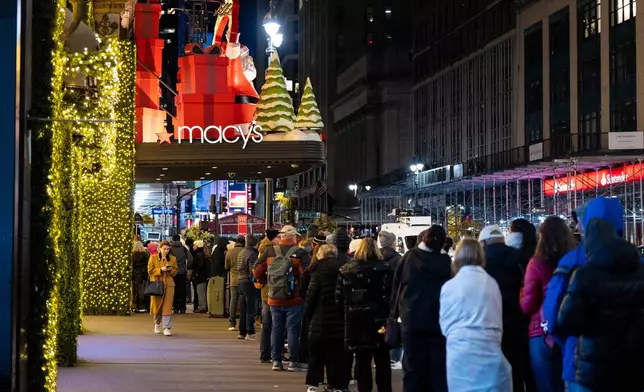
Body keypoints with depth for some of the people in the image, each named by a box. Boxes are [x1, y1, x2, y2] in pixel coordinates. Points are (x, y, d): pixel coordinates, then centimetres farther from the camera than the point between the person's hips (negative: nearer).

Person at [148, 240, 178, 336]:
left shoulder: (173, 259, 9)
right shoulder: (153, 258, 3)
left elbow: (175, 271, 14)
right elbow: (150, 271, -2)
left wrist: (170, 270, -8)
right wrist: (161, 270, -15)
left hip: (169, 285, 1)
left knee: (167, 306, -8)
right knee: (157, 305, 7)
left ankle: (167, 328, -7)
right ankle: (157, 323, 33)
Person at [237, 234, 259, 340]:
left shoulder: (241, 253, 12)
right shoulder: (252, 254, -16)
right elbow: (252, 271, -20)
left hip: (240, 281, 9)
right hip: (249, 283, -9)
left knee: (244, 309, 14)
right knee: (251, 309, -3)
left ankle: (242, 332, 17)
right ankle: (250, 333, -4)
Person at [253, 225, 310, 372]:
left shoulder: (269, 252, 0)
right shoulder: (300, 253, -11)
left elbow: (257, 272, 0)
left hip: (274, 299, 4)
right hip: (294, 299, -4)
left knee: (276, 329, 12)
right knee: (293, 329, 3)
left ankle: (276, 361, 15)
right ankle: (293, 362, 3)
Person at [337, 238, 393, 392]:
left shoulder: (345, 270, 4)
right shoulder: (384, 269, -6)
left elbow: (339, 298, 3)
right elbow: (389, 296, -11)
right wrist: (389, 318, -2)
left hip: (355, 321, 2)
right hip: (378, 320, -2)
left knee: (362, 361, 8)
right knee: (382, 361, 8)